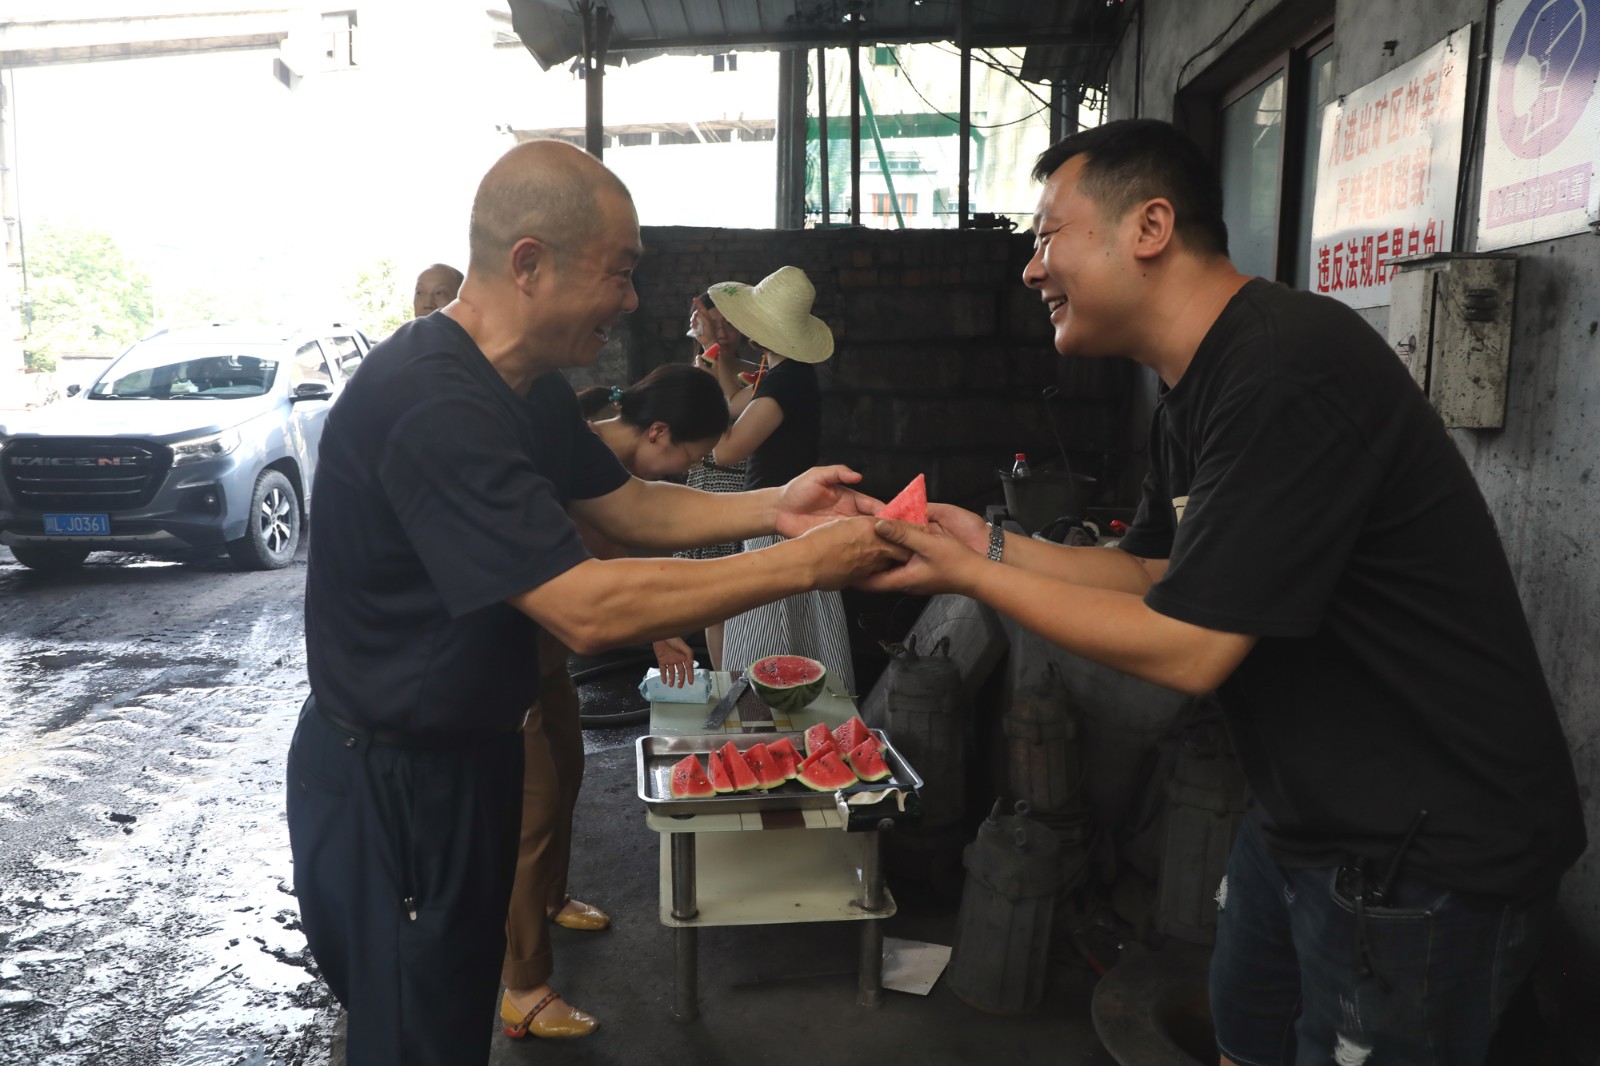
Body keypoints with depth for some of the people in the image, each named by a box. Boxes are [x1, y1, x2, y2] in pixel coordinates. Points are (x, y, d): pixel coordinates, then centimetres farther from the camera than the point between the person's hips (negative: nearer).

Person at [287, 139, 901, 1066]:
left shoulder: (526, 385, 3)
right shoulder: (431, 404, -30)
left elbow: (628, 506, 10)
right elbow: (589, 612, -35)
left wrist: (771, 509, -6)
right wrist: (806, 564, -29)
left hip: (470, 750, 9)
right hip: (389, 784, -9)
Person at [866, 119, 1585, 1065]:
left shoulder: (1286, 375, -27)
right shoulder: (1200, 388, 6)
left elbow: (1187, 648, -26)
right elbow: (1151, 574, 11)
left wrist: (971, 577, -17)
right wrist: (990, 545, 0)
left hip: (1426, 854, -9)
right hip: (1305, 815, 9)